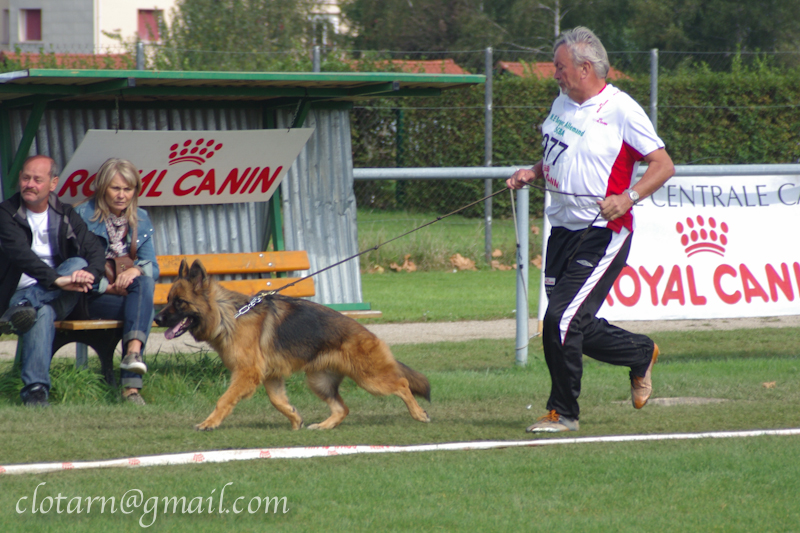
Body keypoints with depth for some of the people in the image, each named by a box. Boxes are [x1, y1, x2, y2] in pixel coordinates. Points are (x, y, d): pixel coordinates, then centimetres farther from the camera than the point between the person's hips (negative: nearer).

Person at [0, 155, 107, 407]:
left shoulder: (65, 215, 11)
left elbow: (95, 251, -1)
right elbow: (21, 254, -19)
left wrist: (89, 272, -27)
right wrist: (56, 279, -34)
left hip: (60, 299, 3)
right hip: (22, 295, -3)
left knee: (78, 263, -30)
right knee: (42, 314, -38)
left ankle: (23, 306, -44)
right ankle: (35, 388, -46)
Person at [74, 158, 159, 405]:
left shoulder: (141, 221, 13)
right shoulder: (83, 216, -1)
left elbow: (152, 267, 5)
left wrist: (136, 270, -20)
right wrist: (108, 287, -19)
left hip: (126, 290, 4)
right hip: (92, 298, -4)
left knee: (144, 281, -31)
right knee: (142, 308, -31)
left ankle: (133, 352, -50)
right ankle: (131, 384, -45)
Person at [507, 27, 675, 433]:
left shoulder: (621, 110, -12)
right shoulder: (563, 103, 12)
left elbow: (664, 165, -13)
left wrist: (628, 197, -28)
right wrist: (533, 173, 9)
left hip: (601, 235, -8)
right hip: (563, 230, 8)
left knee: (561, 320, -14)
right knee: (576, 328, 11)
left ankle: (563, 412, 0)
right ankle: (642, 355, 35)